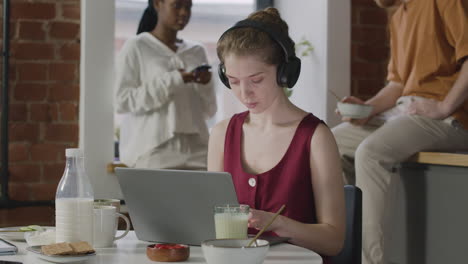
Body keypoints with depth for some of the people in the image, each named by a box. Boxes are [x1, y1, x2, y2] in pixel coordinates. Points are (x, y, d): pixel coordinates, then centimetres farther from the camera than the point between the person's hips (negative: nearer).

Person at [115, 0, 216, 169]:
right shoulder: (136, 47, 3)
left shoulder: (197, 51, 15)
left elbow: (208, 111, 16)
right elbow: (122, 101, -6)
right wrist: (172, 81, -13)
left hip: (196, 152, 4)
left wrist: (205, 85, -5)